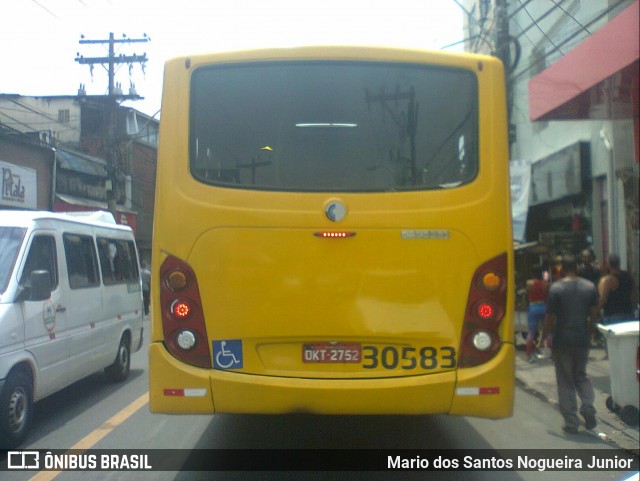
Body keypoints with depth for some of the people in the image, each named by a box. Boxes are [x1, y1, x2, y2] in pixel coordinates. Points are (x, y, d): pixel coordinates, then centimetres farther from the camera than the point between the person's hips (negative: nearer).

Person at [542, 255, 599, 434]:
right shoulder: (589, 287, 0)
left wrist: (546, 335, 2)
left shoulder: (556, 288, -12)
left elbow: (551, 317, -12)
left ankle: (571, 422, 8)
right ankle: (588, 409, 1)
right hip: (582, 339, 4)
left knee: (566, 381, 6)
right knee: (581, 376, 21)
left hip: (562, 340, -3)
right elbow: (594, 315, 4)